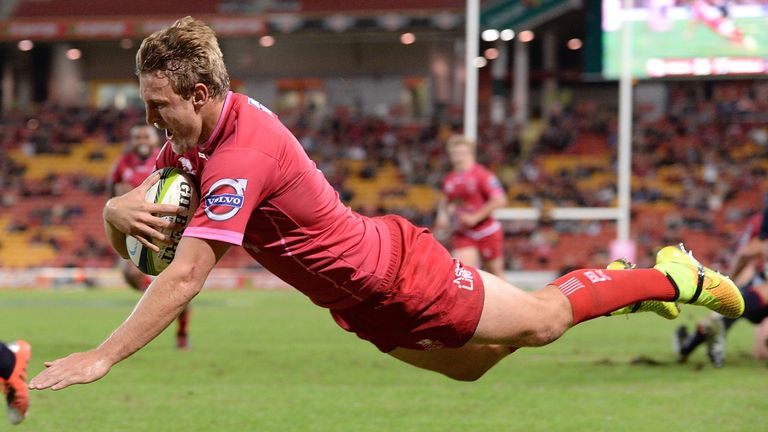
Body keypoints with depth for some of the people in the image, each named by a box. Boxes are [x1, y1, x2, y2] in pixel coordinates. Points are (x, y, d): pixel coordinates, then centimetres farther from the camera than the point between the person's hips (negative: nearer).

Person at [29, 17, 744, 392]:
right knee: (471, 364, 27)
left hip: (396, 275, -8)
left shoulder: (241, 156, -35)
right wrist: (121, 212, -28)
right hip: (360, 307, 8)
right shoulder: (198, 135, -8)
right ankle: (595, 283, 44)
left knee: (541, 322, 11)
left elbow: (184, 278, -40)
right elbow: (124, 208, -1)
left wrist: (100, 359, -41)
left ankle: (670, 276, 29)